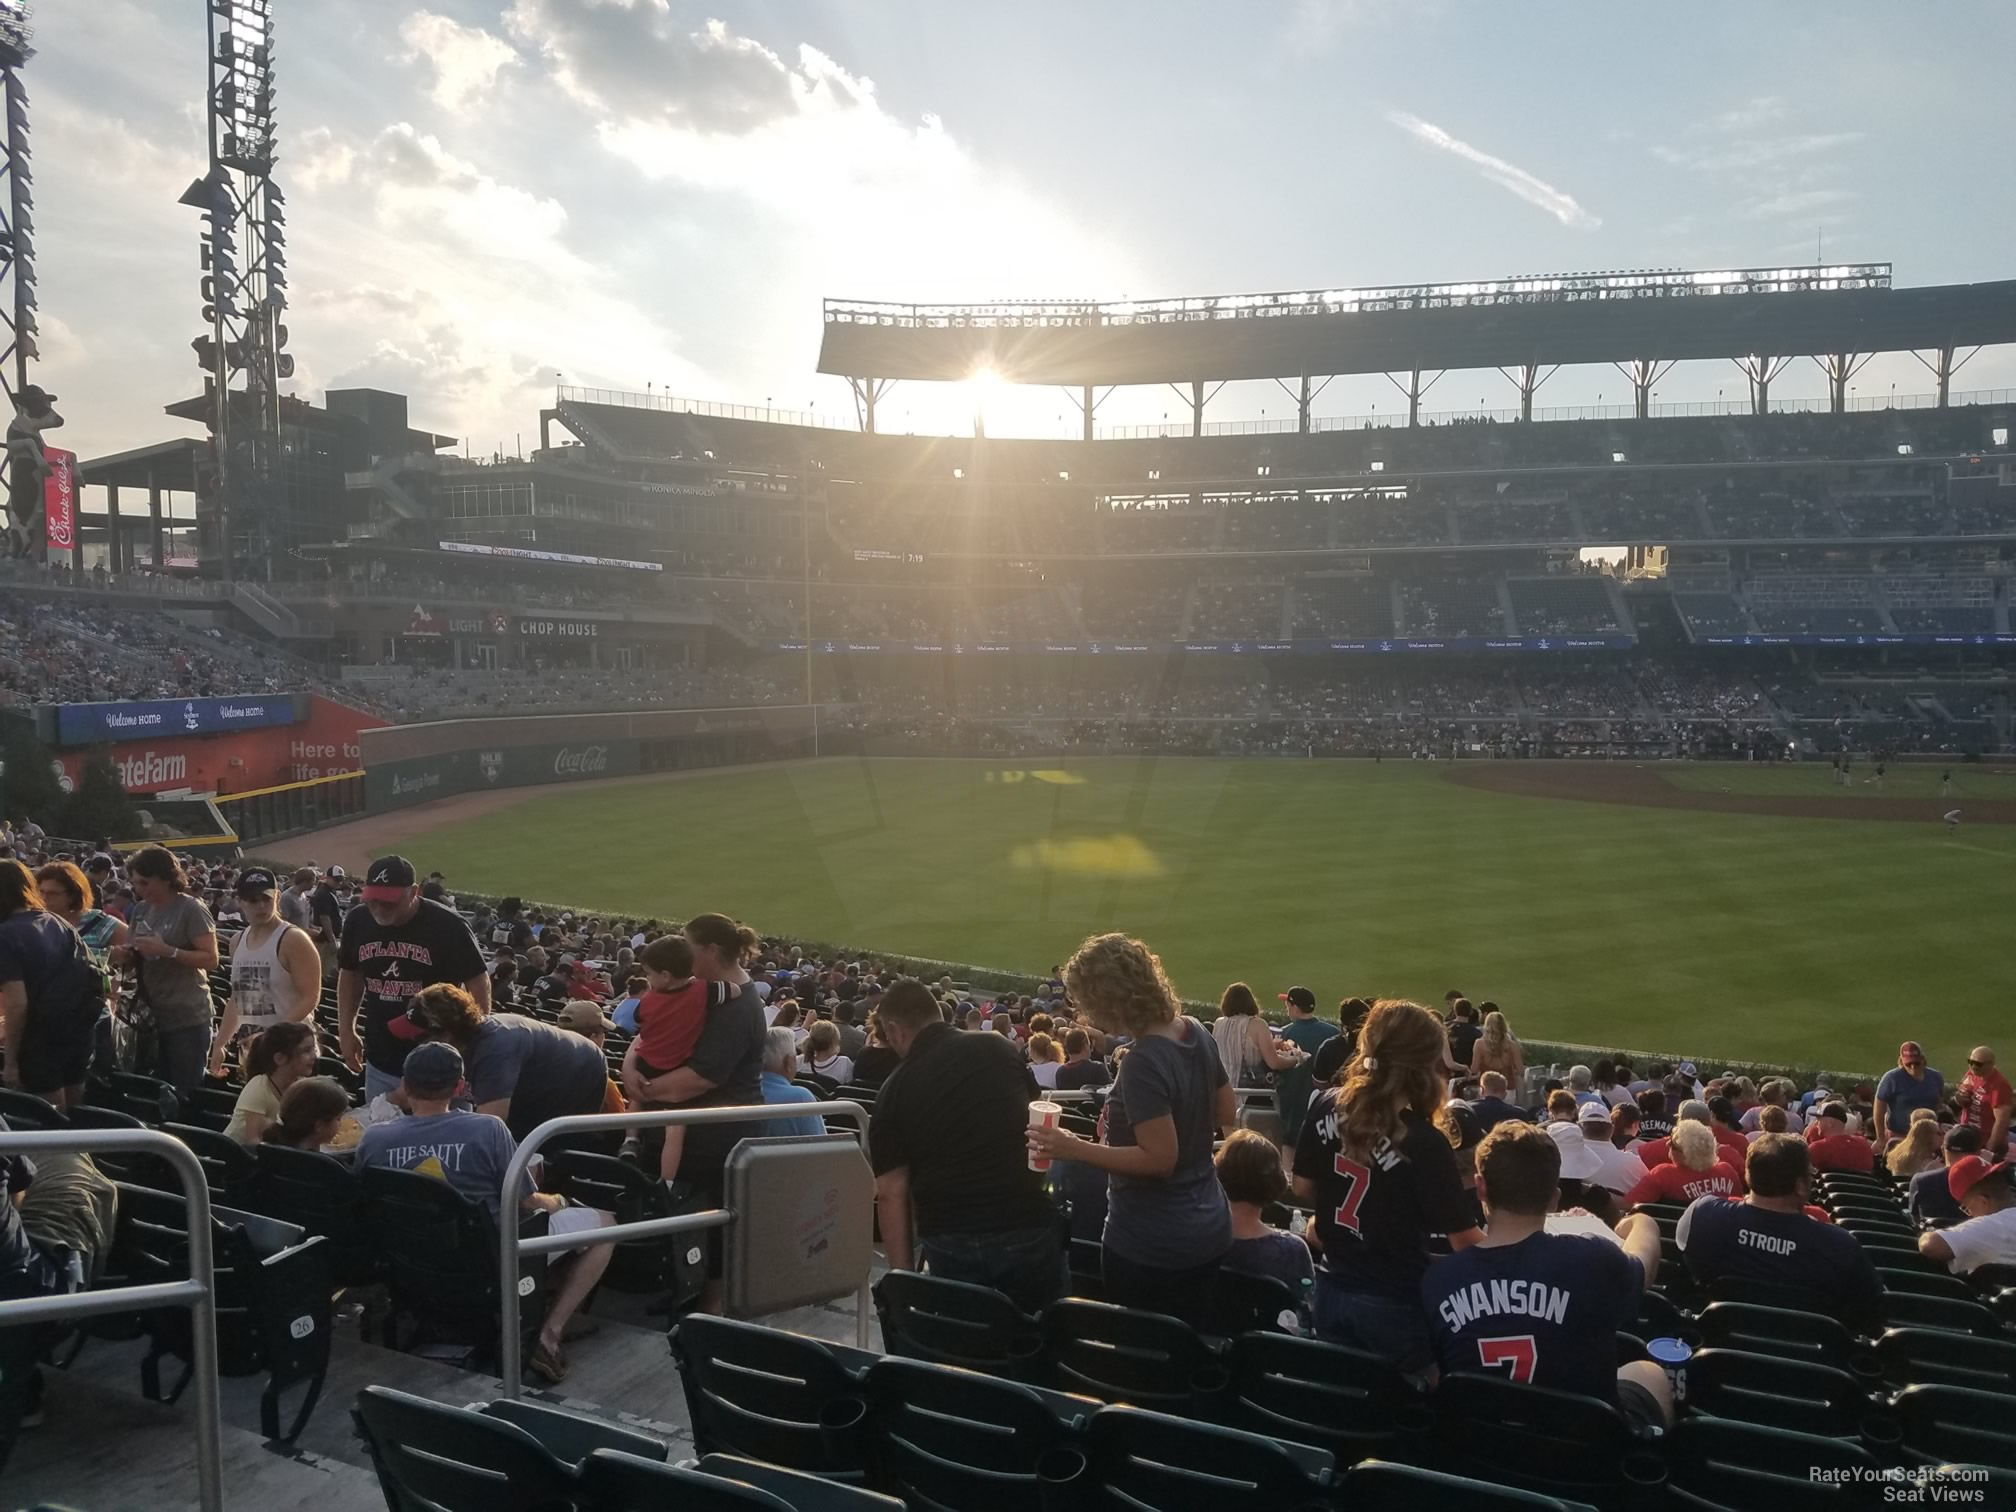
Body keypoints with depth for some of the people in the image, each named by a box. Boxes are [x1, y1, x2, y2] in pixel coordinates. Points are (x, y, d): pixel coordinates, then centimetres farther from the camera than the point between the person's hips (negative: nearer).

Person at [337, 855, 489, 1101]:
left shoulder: (446, 925, -18)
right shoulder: (358, 920, -3)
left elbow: (478, 983, -11)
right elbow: (350, 974, 15)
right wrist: (346, 1029, 10)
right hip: (379, 1063, 5)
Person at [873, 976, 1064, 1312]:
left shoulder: (896, 1090, -2)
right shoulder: (998, 1048, 2)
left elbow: (891, 1193, -4)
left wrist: (903, 1274, -1)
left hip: (950, 1243, -1)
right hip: (1028, 1228, 1)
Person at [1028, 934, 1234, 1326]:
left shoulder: (1143, 1063, -25)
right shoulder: (1197, 1032, 0)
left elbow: (1159, 1159, -25)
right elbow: (1227, 1115, 11)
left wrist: (1074, 1149, -24)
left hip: (1150, 1243, -8)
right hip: (1208, 1230, 8)